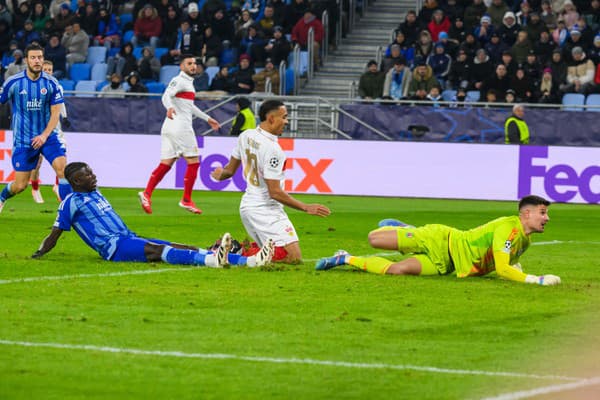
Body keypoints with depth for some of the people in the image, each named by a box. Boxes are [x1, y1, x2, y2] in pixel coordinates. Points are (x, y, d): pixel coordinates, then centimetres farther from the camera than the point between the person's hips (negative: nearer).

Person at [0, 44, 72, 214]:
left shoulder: (51, 83, -6)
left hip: (47, 136, 1)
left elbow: (55, 113, -4)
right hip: (23, 140, -1)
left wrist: (44, 135, -17)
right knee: (20, 185, 3)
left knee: (62, 168, -22)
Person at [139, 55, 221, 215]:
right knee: (193, 162, -2)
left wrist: (207, 119, 40)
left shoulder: (188, 82, 22)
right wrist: (170, 107, -46)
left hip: (170, 128, 9)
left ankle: (147, 193, -5)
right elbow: (166, 96, -25)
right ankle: (186, 200, 2)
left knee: (165, 164, 5)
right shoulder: (179, 81, -8)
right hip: (180, 127, -9)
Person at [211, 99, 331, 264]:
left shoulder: (245, 136, 4)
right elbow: (275, 192, -20)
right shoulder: (272, 149, -21)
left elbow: (230, 170, 15)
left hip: (247, 205, 10)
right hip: (265, 211, -10)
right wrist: (306, 208, -16)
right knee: (294, 257, -14)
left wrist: (220, 174, 31)